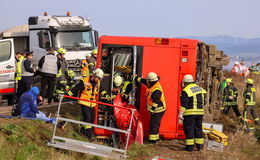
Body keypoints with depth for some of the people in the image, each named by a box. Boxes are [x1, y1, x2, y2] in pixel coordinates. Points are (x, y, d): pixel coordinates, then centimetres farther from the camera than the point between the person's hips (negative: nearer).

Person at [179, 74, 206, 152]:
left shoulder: (185, 91, -11)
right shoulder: (200, 89, 12)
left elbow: (184, 105, -15)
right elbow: (203, 101, 18)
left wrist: (180, 114, -12)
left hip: (190, 113, -7)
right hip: (200, 112, 7)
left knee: (189, 129, 0)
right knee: (198, 128, 14)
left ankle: (189, 146, -1)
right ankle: (199, 145, 15)